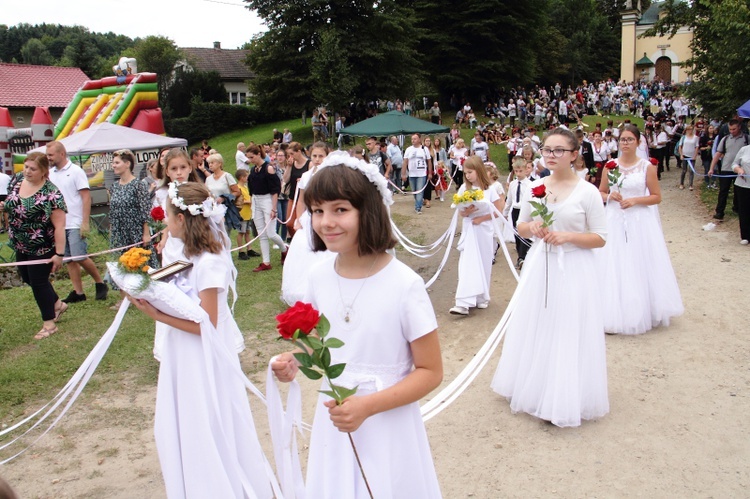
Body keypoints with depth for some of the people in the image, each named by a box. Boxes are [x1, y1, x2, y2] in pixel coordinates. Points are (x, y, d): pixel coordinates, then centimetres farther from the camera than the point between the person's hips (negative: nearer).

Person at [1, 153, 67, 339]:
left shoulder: (51, 194, -23)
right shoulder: (17, 180, -1)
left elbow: (59, 226, -23)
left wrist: (59, 254, -25)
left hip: (42, 248, -8)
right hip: (21, 246, 8)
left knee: (38, 282, 2)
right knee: (28, 278, 20)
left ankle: (49, 324, 19)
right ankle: (58, 304, 42)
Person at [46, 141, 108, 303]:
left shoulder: (76, 171, -7)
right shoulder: (50, 173, 10)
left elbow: (86, 197, -10)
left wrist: (85, 222, -15)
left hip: (75, 224, -6)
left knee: (79, 257, -10)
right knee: (69, 260, 8)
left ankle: (100, 283, 8)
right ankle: (78, 292, 14)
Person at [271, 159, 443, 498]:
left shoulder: (404, 284, -21)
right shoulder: (319, 275, -6)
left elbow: (430, 372, -14)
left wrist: (369, 405, -24)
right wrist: (294, 360, -9)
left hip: (387, 425, -4)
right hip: (333, 420, 5)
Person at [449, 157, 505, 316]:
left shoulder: (489, 189, -4)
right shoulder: (464, 188, 2)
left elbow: (498, 211, -5)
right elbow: (460, 212, 5)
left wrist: (482, 218, -15)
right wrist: (466, 212, -17)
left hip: (485, 230, -1)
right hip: (469, 230, 1)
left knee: (484, 264, 8)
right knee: (468, 264, -7)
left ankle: (482, 297, 25)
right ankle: (464, 303, -12)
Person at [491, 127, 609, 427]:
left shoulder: (587, 192, -9)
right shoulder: (536, 188, 3)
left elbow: (600, 238, -7)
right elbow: (520, 226, 13)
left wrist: (566, 236, -20)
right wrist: (532, 228, -9)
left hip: (573, 270, -4)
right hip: (539, 266, 5)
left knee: (567, 333, 1)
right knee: (535, 329, 13)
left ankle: (563, 400, 16)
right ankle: (536, 389, 31)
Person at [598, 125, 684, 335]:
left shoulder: (647, 167, -2)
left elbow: (657, 197, -1)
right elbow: (601, 193, 13)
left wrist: (635, 200, -15)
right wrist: (610, 196, -8)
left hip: (640, 222, -2)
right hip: (615, 221, 2)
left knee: (639, 267, 2)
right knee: (615, 267, 3)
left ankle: (641, 313, 16)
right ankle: (616, 314, 12)